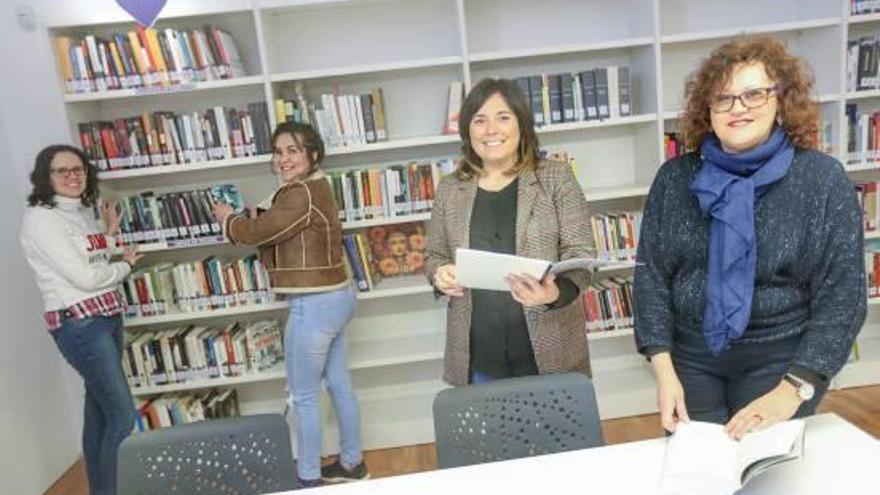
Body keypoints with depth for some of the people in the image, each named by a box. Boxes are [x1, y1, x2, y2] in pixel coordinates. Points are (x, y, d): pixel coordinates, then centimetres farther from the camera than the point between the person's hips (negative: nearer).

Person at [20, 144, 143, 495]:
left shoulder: (83, 211, 12)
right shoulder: (40, 219, -13)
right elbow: (85, 277, -18)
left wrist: (110, 235, 9)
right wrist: (126, 265, -3)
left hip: (107, 318, 9)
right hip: (79, 324, -9)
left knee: (100, 410, 17)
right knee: (123, 417, -9)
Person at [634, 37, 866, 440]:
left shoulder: (822, 178, -8)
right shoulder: (675, 177, -3)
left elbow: (842, 295, -11)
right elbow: (650, 274, -5)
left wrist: (793, 390, -19)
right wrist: (663, 370, -13)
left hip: (779, 362, -1)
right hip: (689, 358, 2)